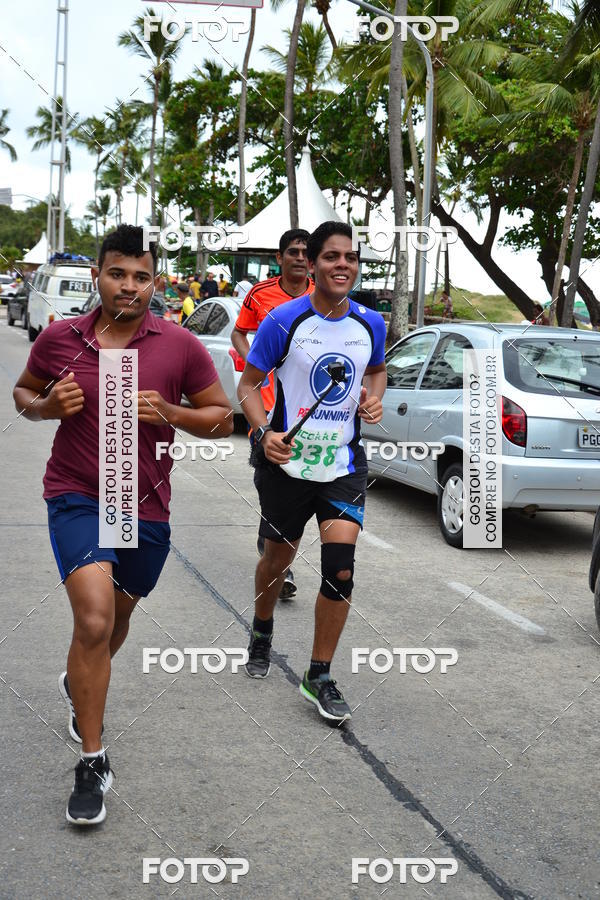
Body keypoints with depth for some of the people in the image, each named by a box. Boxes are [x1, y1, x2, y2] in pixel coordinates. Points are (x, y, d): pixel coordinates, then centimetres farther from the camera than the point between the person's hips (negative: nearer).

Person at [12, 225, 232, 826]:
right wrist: (47, 405, -10)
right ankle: (92, 763, -10)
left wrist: (167, 412, -17)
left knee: (117, 618, 21)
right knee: (94, 617, -20)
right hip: (76, 498, -2)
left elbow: (221, 419, 1)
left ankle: (78, 687, 55)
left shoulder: (180, 346, -6)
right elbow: (23, 393, 13)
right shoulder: (59, 339, -3)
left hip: (146, 506, 2)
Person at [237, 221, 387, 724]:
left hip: (344, 464, 2)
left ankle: (319, 676, 3)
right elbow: (248, 385, -4)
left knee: (340, 564, -12)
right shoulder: (284, 321, -10)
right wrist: (263, 432, -21)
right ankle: (262, 632, 48)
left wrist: (374, 397, 0)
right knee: (280, 555, 15)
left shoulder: (370, 324, 1)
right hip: (288, 462, -1)